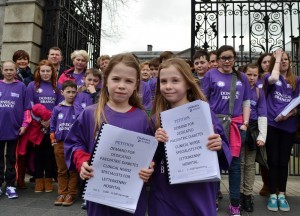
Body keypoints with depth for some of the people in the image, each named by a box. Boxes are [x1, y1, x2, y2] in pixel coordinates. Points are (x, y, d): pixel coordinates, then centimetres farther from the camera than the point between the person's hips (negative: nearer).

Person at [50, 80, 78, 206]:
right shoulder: (57, 109, 4)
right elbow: (52, 126, 8)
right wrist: (53, 140, 4)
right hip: (60, 143, 2)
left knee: (73, 170, 6)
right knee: (62, 171, 12)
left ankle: (71, 194, 16)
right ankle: (62, 194, 22)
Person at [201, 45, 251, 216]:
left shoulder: (242, 77, 11)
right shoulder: (211, 75, 2)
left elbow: (246, 102, 12)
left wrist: (245, 123, 2)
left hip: (236, 124, 3)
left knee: (235, 163, 7)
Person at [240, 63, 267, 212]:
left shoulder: (259, 92, 6)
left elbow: (262, 115, 2)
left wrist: (262, 136, -6)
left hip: (253, 129, 2)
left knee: (250, 163, 7)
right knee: (239, 162, 1)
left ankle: (248, 195, 16)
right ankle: (239, 193, 12)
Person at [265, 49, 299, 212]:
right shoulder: (269, 77, 5)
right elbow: (273, 79, -20)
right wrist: (277, 58, -7)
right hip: (271, 124, -2)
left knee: (284, 161, 9)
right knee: (273, 161, 2)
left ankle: (282, 195, 21)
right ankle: (273, 195, 14)